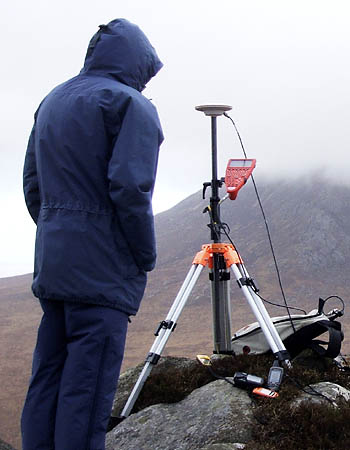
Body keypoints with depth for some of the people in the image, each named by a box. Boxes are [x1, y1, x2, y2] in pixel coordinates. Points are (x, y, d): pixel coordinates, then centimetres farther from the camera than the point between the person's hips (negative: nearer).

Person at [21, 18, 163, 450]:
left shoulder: (51, 102, 17)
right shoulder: (131, 105, -8)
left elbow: (33, 184, 17)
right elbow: (129, 187, -18)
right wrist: (145, 257, -8)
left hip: (51, 263, 8)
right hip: (103, 268, -8)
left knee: (47, 375, 11)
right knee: (88, 383, -7)